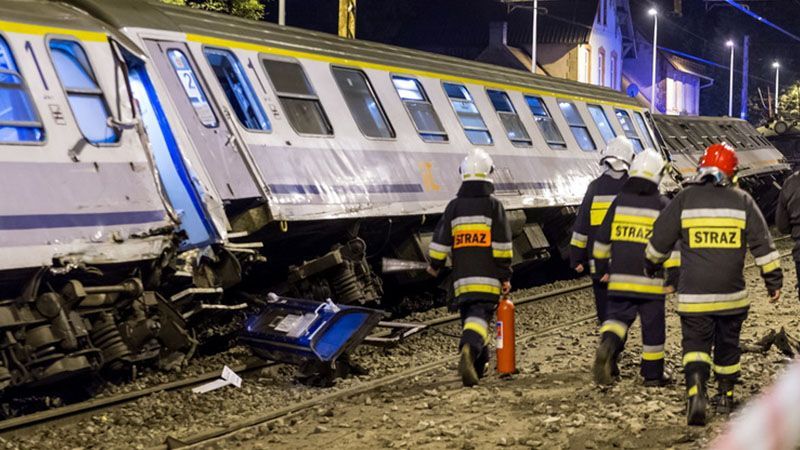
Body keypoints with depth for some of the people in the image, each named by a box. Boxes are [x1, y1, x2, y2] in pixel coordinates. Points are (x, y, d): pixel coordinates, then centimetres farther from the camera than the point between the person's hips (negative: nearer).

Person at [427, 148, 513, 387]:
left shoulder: (454, 206, 7)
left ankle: (479, 364, 22)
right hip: (487, 277, -3)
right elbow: (502, 245, -4)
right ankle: (469, 349, -38)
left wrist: (435, 265, 25)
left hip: (462, 277, 3)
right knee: (480, 316, -11)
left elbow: (441, 240, 9)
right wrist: (505, 276, 1)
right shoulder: (493, 205, -2)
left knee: (469, 315, 16)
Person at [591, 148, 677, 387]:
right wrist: (674, 276, -2)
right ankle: (653, 374, 19)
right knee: (653, 327, 9)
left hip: (620, 278, 2)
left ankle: (607, 345, -25)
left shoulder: (619, 201, 4)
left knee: (617, 316, 7)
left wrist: (602, 269, 19)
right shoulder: (663, 206, -4)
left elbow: (602, 238, 8)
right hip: (651, 281, -2)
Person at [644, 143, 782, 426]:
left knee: (695, 343, 3)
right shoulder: (743, 201, 0)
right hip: (732, 294, 2)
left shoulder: (685, 198, -3)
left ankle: (696, 391, -19)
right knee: (728, 344, 18)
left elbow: (660, 239, 4)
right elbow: (762, 244, 2)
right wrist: (774, 280, 10)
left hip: (693, 294, -2)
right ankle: (725, 396, 28)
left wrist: (651, 265, 22)